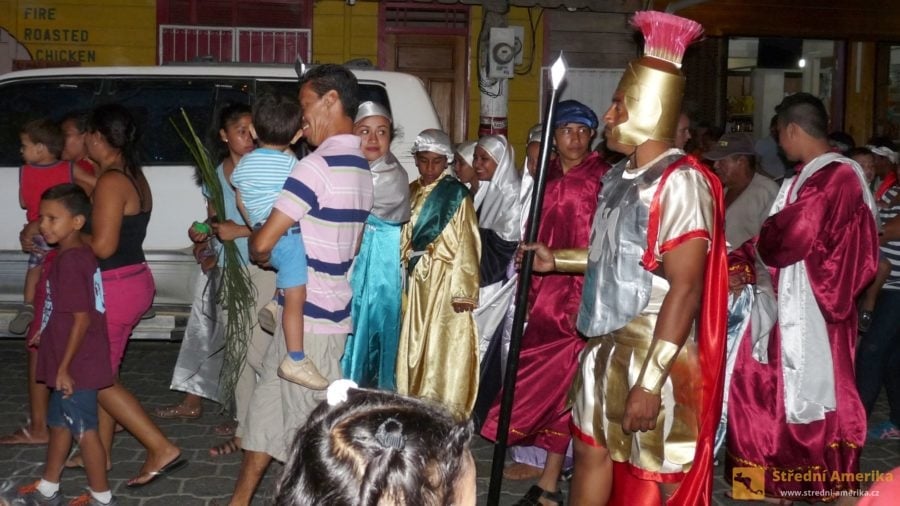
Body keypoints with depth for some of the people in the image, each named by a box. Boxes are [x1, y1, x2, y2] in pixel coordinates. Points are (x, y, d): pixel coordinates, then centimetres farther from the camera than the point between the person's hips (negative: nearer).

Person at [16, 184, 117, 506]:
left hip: (75, 365, -10)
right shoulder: (79, 254, 7)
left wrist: (64, 367, -19)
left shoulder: (69, 260, -22)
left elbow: (82, 318, -23)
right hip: (76, 361, 10)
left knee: (84, 429, 3)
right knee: (59, 422, 22)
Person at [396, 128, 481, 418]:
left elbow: (466, 245, -10)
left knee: (443, 350, -3)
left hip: (446, 282, -6)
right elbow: (403, 240, 13)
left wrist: (463, 289, -14)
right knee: (414, 345, 10)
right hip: (417, 282, 6)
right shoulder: (411, 192, 10)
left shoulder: (457, 195, -7)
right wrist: (405, 278, 9)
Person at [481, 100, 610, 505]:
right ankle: (545, 463, 24)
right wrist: (525, 289, 11)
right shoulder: (545, 176, 11)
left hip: (583, 291, -5)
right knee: (546, 375, 10)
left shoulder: (603, 178, -4)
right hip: (544, 287, 5)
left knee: (562, 377, -2)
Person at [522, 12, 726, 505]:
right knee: (590, 452, 19)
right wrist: (557, 260, 20)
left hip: (653, 357, -8)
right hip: (605, 348, 8)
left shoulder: (680, 181, -18)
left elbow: (684, 288, -23)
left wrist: (650, 382, -24)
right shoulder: (618, 176, 8)